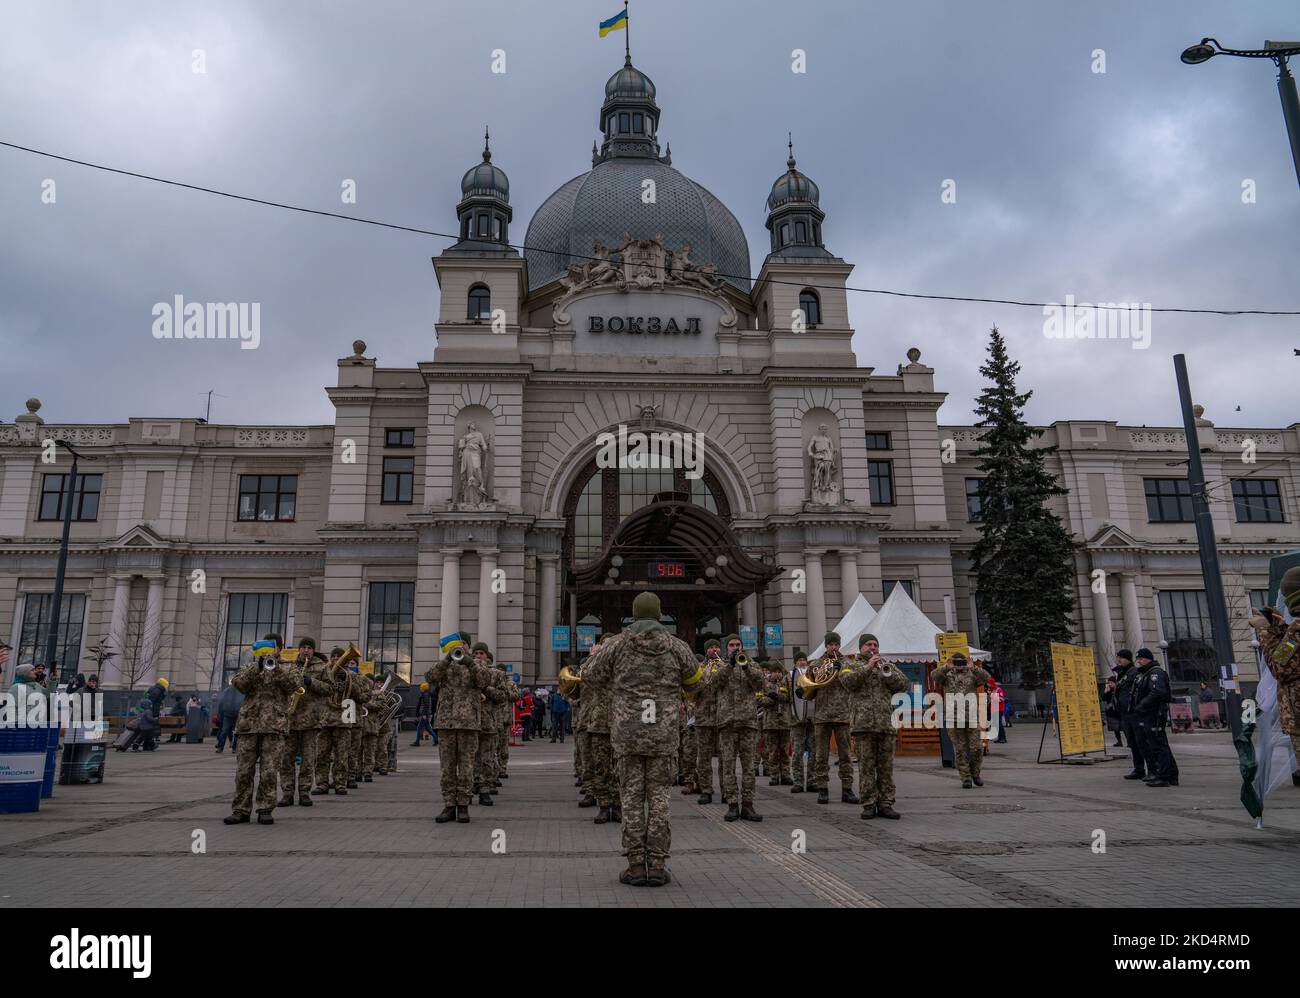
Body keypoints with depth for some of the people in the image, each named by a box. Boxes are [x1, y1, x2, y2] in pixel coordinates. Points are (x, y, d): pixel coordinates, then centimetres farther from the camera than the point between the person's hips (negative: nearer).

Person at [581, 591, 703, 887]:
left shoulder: (617, 645, -2)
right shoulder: (677, 646, 0)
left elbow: (590, 677, 6)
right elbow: (693, 680, 15)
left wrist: (599, 652, 25)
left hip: (627, 733, 0)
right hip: (663, 734, 1)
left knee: (632, 798, 6)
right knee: (659, 796, 7)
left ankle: (636, 866, 6)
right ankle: (657, 865, 6)